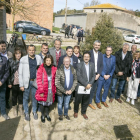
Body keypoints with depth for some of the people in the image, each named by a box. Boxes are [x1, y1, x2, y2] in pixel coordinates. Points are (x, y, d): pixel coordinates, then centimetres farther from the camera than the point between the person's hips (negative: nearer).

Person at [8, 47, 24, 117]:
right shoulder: (11, 61, -6)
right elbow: (9, 72, -4)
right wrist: (9, 82, -7)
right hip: (14, 82, -1)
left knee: (21, 95, 14)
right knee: (14, 95, 13)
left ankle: (20, 108, 35)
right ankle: (14, 109, 33)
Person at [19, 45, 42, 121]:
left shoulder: (38, 58, 1)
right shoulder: (23, 59, -5)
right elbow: (20, 73, -4)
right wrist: (21, 85, -7)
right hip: (27, 82, -1)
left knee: (35, 97, 14)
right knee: (26, 98, 10)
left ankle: (34, 111, 34)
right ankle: (26, 113, 29)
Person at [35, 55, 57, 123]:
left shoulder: (54, 69, 2)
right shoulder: (41, 69, -9)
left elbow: (54, 80, 7)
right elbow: (39, 80, -11)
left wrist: (54, 90, 5)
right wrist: (41, 91, -12)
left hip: (51, 90, 3)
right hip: (43, 90, -3)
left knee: (49, 102, 15)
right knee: (42, 102, 9)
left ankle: (47, 114, 38)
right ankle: (42, 115, 32)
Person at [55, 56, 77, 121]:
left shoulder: (73, 70, -9)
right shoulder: (59, 71, -21)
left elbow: (75, 81, -1)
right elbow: (57, 83, -20)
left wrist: (71, 90, -11)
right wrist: (64, 91, -18)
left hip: (69, 91, 3)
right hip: (60, 91, -2)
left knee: (66, 103, 21)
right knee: (60, 103, 18)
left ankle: (66, 114, 45)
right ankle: (60, 115, 42)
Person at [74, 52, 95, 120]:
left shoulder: (92, 65, 4)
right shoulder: (79, 65, -8)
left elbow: (93, 75, 3)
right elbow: (79, 77, -14)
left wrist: (90, 84, -10)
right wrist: (86, 84, -17)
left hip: (88, 86, 3)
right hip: (80, 86, -3)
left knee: (86, 101, 14)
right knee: (78, 100, 11)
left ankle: (83, 112, 37)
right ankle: (76, 112, 36)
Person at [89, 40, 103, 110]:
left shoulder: (101, 54, 7)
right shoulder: (89, 53, -8)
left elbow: (101, 65, 7)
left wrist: (98, 74, -5)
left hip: (96, 75, 4)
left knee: (93, 89, 13)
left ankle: (90, 103, 29)